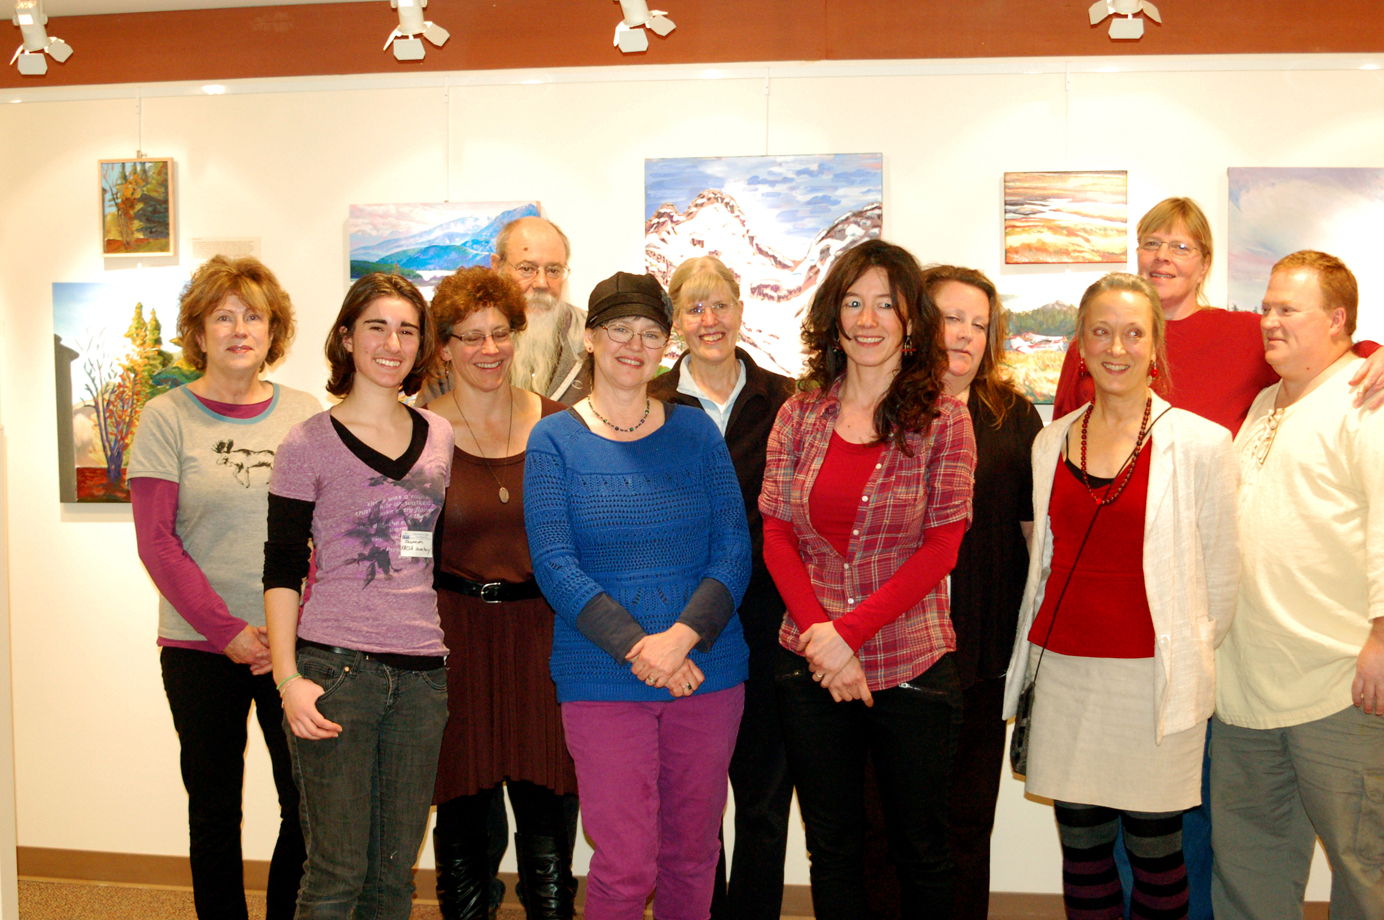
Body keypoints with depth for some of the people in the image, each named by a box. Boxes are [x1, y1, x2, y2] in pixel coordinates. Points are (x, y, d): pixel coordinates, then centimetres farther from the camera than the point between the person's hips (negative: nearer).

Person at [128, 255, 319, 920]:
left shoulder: (306, 415, 5)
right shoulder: (167, 418, 0)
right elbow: (157, 543, -4)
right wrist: (228, 631, -11)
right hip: (200, 645, -1)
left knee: (313, 806, 2)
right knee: (215, 809, 10)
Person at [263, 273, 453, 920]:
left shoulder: (440, 436, 11)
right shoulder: (309, 444, -1)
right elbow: (282, 570, -2)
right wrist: (288, 678, -11)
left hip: (422, 671, 4)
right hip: (335, 667, -4)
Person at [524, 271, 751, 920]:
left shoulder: (695, 432, 7)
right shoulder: (554, 440, 1)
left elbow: (734, 551, 1)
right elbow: (554, 567, -8)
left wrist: (683, 635, -16)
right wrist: (636, 646, -19)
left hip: (708, 672, 3)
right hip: (601, 679, -2)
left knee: (691, 855, 12)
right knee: (624, 866, -4)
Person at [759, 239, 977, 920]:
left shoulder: (943, 419, -4)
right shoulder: (799, 415, 4)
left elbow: (941, 547, -9)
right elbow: (776, 534, 2)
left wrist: (851, 629, -16)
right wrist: (819, 632, -12)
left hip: (912, 666, -2)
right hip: (812, 668, 2)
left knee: (920, 851, 12)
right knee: (831, 847, 15)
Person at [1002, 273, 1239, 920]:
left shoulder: (1200, 442, -3)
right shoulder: (1051, 442, 9)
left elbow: (1220, 575, 2)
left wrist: (1189, 661, 5)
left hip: (1151, 676, -3)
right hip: (1064, 672, 3)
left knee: (1154, 850, 5)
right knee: (1081, 845, 10)